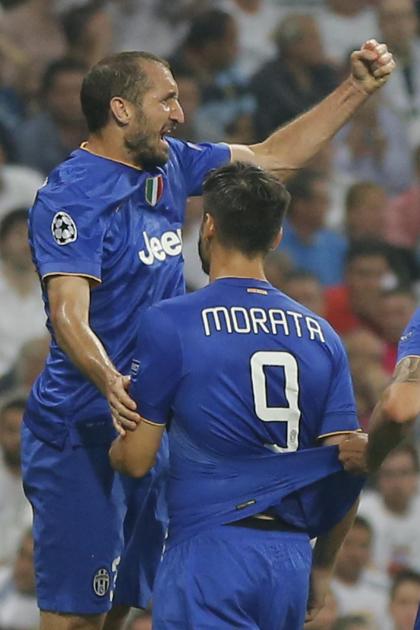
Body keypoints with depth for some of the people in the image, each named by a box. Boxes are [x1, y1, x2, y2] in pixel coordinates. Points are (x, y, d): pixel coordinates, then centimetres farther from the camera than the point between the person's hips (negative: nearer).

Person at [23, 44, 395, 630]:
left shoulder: (168, 164, 9)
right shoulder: (72, 195, -16)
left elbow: (271, 158, 21)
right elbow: (69, 316, -27)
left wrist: (359, 88, 16)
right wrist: (111, 383, -45)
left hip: (152, 428, 9)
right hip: (81, 433, -9)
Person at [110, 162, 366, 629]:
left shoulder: (168, 323, -4)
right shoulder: (321, 335, 10)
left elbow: (135, 460, -2)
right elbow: (349, 472, 7)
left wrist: (112, 447, 22)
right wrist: (321, 570, 20)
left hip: (210, 550, -5)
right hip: (292, 553, 5)